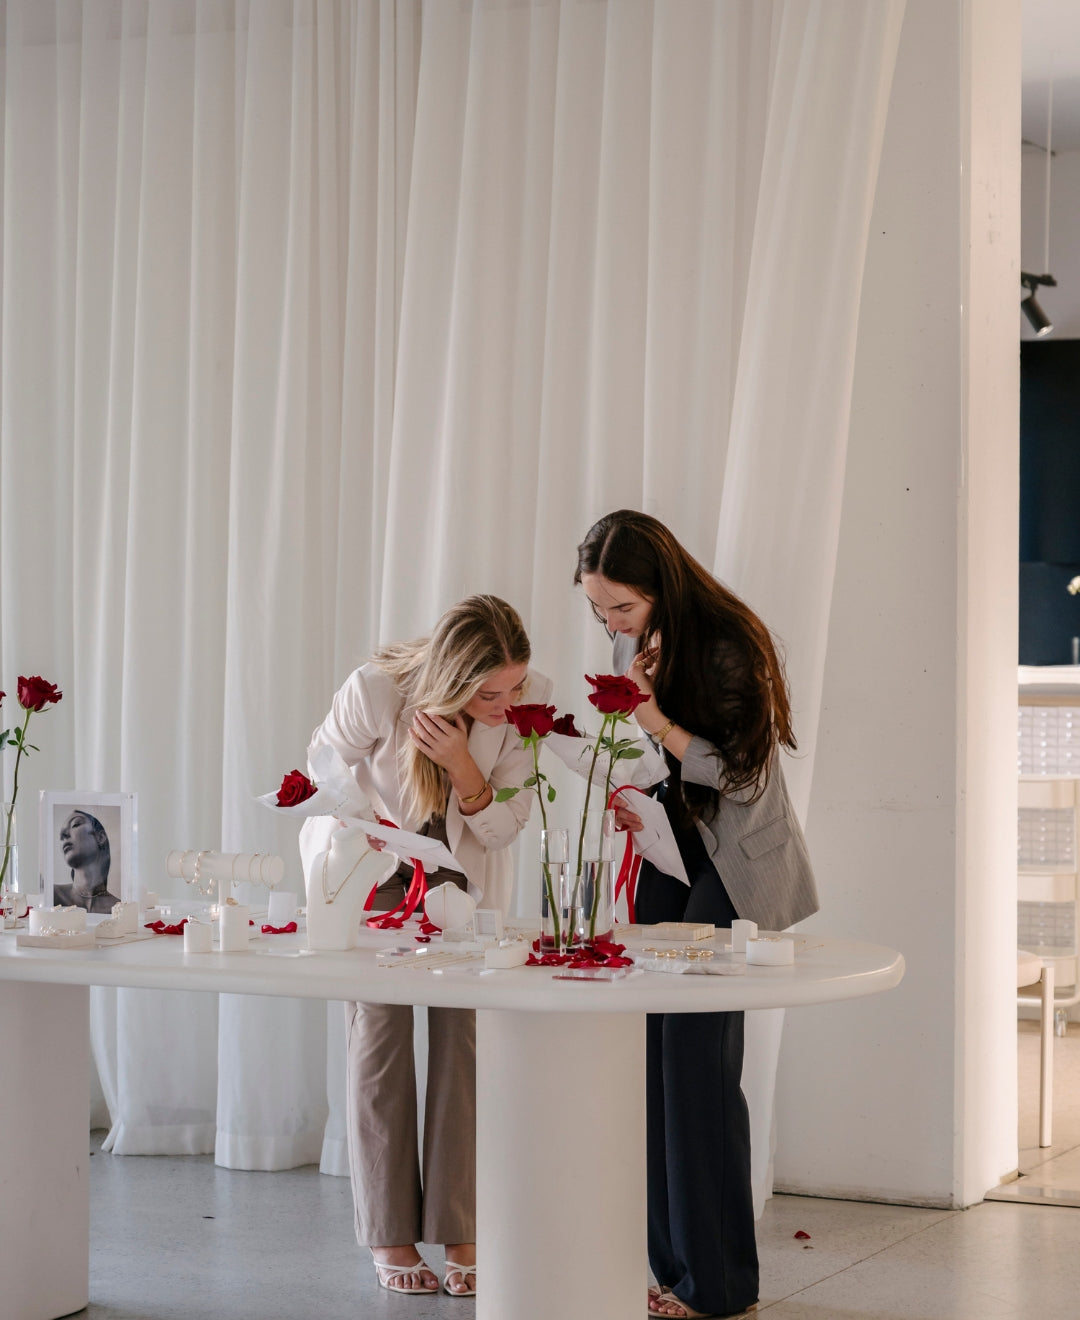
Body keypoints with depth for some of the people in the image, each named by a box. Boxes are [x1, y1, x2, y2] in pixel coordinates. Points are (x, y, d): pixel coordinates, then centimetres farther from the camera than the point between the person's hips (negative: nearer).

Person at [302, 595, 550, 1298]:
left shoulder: (532, 701, -25)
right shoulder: (376, 690, -30)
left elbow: (504, 827, -17)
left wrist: (461, 765, -34)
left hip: (466, 871, 1)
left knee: (464, 1039, -6)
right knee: (382, 1035, -5)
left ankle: (462, 1235, -1)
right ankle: (392, 1236, 3)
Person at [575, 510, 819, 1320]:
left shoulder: (728, 645, -17)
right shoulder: (633, 642, 6)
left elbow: (744, 772, -15)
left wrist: (661, 724, -24)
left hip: (738, 865, -7)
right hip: (672, 848, 7)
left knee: (696, 1050, -11)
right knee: (653, 1048, 2)